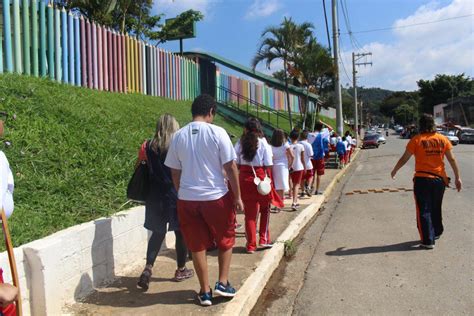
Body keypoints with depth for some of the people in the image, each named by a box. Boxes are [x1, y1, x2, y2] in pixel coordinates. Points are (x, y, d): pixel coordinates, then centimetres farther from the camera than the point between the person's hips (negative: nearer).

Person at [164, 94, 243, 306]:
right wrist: (237, 197, -1)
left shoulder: (178, 136, 3)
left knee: (197, 246, 14)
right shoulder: (217, 132, -9)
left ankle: (204, 292, 23)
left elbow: (175, 172, 8)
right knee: (226, 240, 20)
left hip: (187, 198, 3)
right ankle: (223, 282, 21)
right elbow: (230, 167, -9)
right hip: (216, 196, -3)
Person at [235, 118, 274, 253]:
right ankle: (264, 239, 20)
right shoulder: (262, 143, -5)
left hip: (244, 179, 2)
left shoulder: (240, 143, 1)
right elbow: (268, 166, -8)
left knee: (250, 212, 10)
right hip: (260, 178, -2)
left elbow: (236, 164, -1)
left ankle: (251, 245, 15)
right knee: (265, 209, 20)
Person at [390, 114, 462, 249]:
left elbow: (404, 159, -5)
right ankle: (436, 232, 39)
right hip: (440, 179, 4)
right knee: (436, 208, 22)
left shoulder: (417, 140, -8)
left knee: (424, 211, 3)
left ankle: (428, 241, 1)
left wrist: (394, 171, 9)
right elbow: (452, 159, 2)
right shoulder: (443, 139, 2)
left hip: (422, 179, -4)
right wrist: (457, 177, 9)